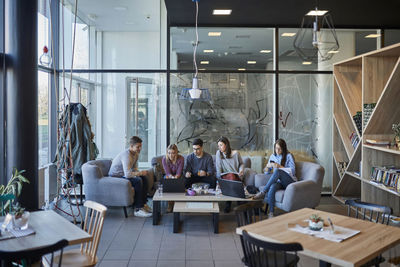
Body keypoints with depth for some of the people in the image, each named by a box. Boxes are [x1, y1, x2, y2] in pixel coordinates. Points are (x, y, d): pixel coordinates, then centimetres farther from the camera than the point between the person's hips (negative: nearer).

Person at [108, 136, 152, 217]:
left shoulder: (136, 154, 1)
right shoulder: (126, 155, -29)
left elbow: (134, 169, 12)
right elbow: (128, 174, -37)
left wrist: (140, 172, -10)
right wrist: (141, 173, -24)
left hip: (123, 175, 10)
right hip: (115, 177, -9)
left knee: (144, 178, -1)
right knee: (138, 181, -26)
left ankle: (143, 204, 7)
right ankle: (138, 209, -21)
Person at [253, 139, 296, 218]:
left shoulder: (288, 156, 1)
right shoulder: (273, 156, 15)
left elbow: (292, 170, -8)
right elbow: (266, 171, 18)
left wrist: (280, 166, -18)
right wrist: (268, 166, -6)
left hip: (289, 181, -3)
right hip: (278, 181, 3)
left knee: (277, 171, -36)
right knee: (272, 187, -36)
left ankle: (262, 193, -32)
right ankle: (271, 212, -34)